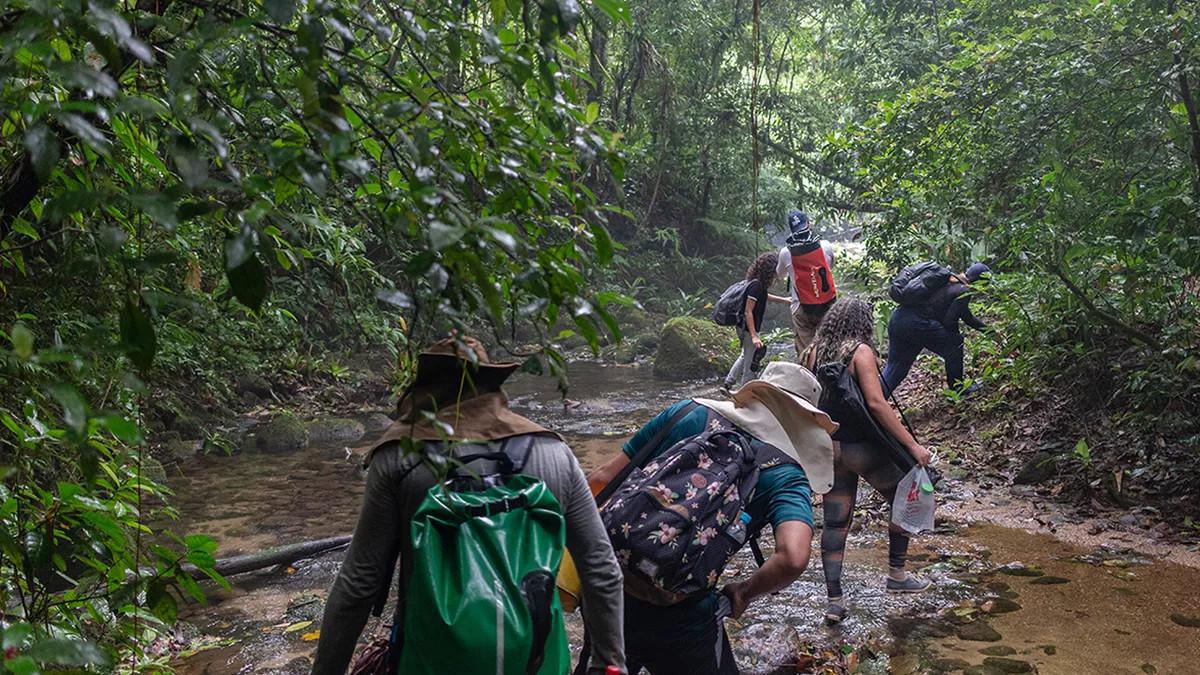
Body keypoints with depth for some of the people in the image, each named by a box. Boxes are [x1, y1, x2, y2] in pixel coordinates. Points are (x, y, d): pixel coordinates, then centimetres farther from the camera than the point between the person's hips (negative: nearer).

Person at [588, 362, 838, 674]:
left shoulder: (688, 412, 5)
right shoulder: (785, 475, -3)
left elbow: (602, 479, 6)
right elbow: (793, 558, -21)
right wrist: (743, 593, -1)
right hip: (679, 614, -4)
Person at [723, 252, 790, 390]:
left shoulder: (759, 283, 4)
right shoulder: (756, 286, -24)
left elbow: (765, 296, 27)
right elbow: (748, 312, -26)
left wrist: (784, 300, 30)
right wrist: (754, 336, -28)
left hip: (743, 327, 10)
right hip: (749, 329, -10)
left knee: (746, 355, 26)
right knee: (751, 360, 5)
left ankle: (729, 382, 35)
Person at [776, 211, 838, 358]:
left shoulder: (786, 253, -8)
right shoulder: (826, 246, -6)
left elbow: (779, 273, 11)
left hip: (802, 309, -1)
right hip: (828, 305, 1)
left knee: (804, 352, 4)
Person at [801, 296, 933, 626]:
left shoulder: (813, 352, 4)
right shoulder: (860, 352, -13)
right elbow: (876, 403, -21)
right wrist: (912, 445, -19)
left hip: (828, 447, 6)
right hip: (862, 447, -6)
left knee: (835, 522, 9)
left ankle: (835, 600, 9)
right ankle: (897, 574, 25)